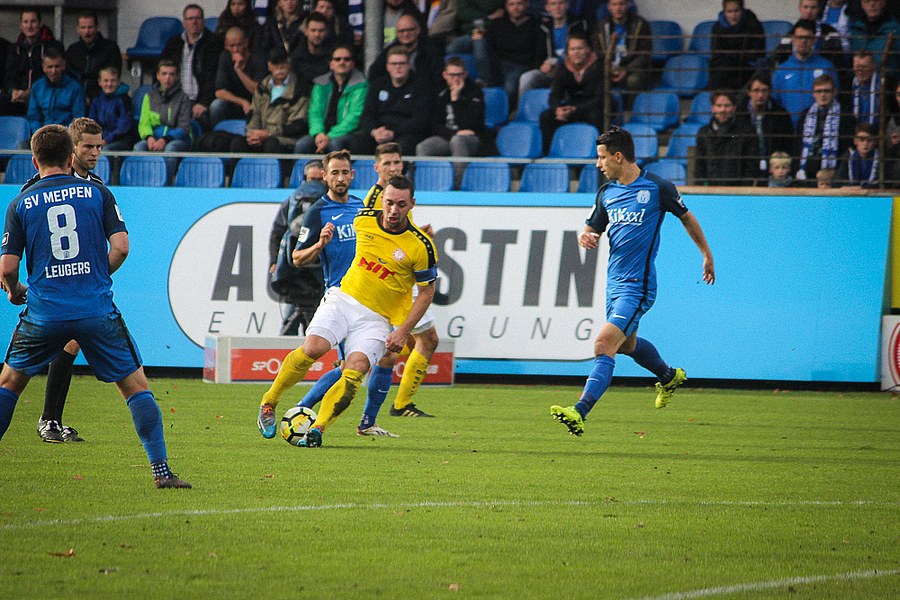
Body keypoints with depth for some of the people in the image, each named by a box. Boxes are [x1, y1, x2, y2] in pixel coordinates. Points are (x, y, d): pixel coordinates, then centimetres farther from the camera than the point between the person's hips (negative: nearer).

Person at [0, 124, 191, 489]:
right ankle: (162, 470, -2)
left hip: (43, 312, 1)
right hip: (96, 311, 0)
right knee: (136, 384, 7)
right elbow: (120, 247, -3)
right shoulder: (97, 193, 5)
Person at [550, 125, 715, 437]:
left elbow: (687, 218, 6)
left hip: (637, 285, -8)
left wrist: (707, 255, 14)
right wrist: (586, 237, -8)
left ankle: (580, 412, -28)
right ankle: (669, 376, 53)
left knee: (604, 345, -20)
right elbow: (592, 230, 18)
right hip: (614, 281, 8)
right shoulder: (607, 192, 9)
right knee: (627, 344, 25)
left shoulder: (657, 187, -9)